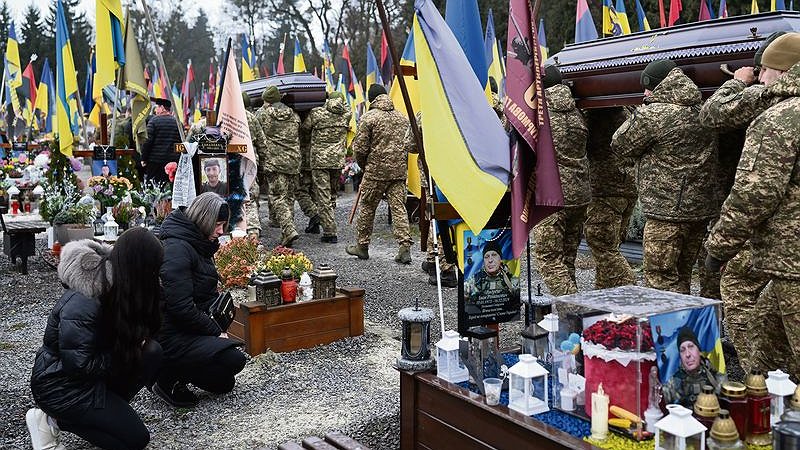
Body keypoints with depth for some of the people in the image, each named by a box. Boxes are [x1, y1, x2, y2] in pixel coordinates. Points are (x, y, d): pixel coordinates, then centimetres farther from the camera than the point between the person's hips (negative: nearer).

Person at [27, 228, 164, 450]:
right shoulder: (83, 303, -31)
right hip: (60, 384, -8)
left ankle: (104, 410, -1)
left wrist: (138, 342, -13)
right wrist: (128, 352, -18)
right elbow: (79, 364, -27)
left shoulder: (112, 281, -6)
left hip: (92, 366, 8)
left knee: (152, 352, -11)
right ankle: (53, 420, -1)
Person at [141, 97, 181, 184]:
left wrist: (143, 158, -4)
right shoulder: (177, 122, 7)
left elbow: (148, 141, -10)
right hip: (173, 161, 4)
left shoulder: (154, 120, -6)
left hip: (155, 161, -4)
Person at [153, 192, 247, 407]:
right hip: (170, 337, -10)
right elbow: (181, 307, -25)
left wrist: (217, 329, 1)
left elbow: (207, 297, 17)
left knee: (224, 384, 13)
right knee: (234, 359, -22)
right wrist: (215, 332, -16)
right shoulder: (177, 248, -20)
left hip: (188, 330, 10)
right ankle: (168, 379, -7)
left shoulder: (201, 246, 11)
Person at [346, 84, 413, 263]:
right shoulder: (402, 118, 11)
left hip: (376, 170, -4)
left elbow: (360, 148, -6)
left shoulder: (369, 117, -6)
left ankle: (362, 246, 19)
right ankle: (405, 248, -4)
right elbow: (409, 145, 14)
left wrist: (364, 165, 11)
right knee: (399, 207, 4)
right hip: (399, 170, 4)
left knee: (367, 208, 9)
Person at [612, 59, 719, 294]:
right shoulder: (702, 111, 9)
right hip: (702, 208, 8)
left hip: (667, 211, -8)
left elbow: (620, 145, -3)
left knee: (661, 280, 0)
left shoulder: (653, 114, -16)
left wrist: (639, 114, 9)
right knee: (681, 278, 19)